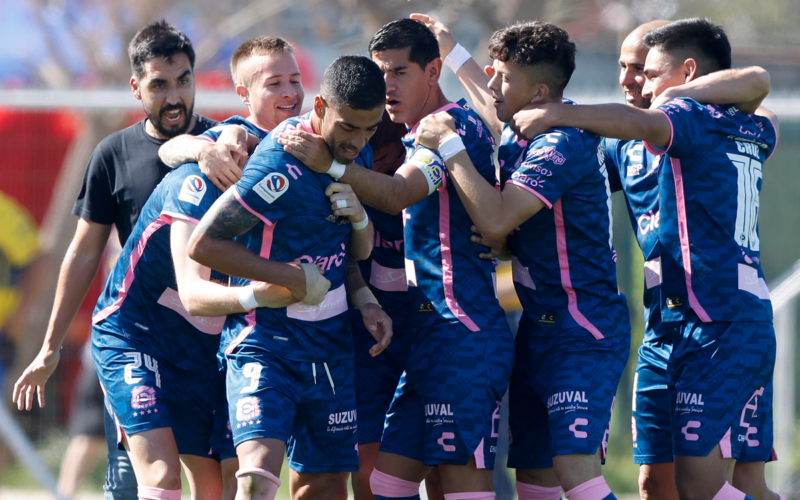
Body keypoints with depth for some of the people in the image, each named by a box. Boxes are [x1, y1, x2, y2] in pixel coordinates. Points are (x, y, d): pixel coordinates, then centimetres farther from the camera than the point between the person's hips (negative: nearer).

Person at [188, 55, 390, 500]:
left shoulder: (355, 152, 5)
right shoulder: (282, 167, -21)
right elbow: (203, 245, -20)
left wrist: (359, 218, -8)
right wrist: (295, 277, -17)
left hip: (331, 344, 8)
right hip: (266, 341, -8)